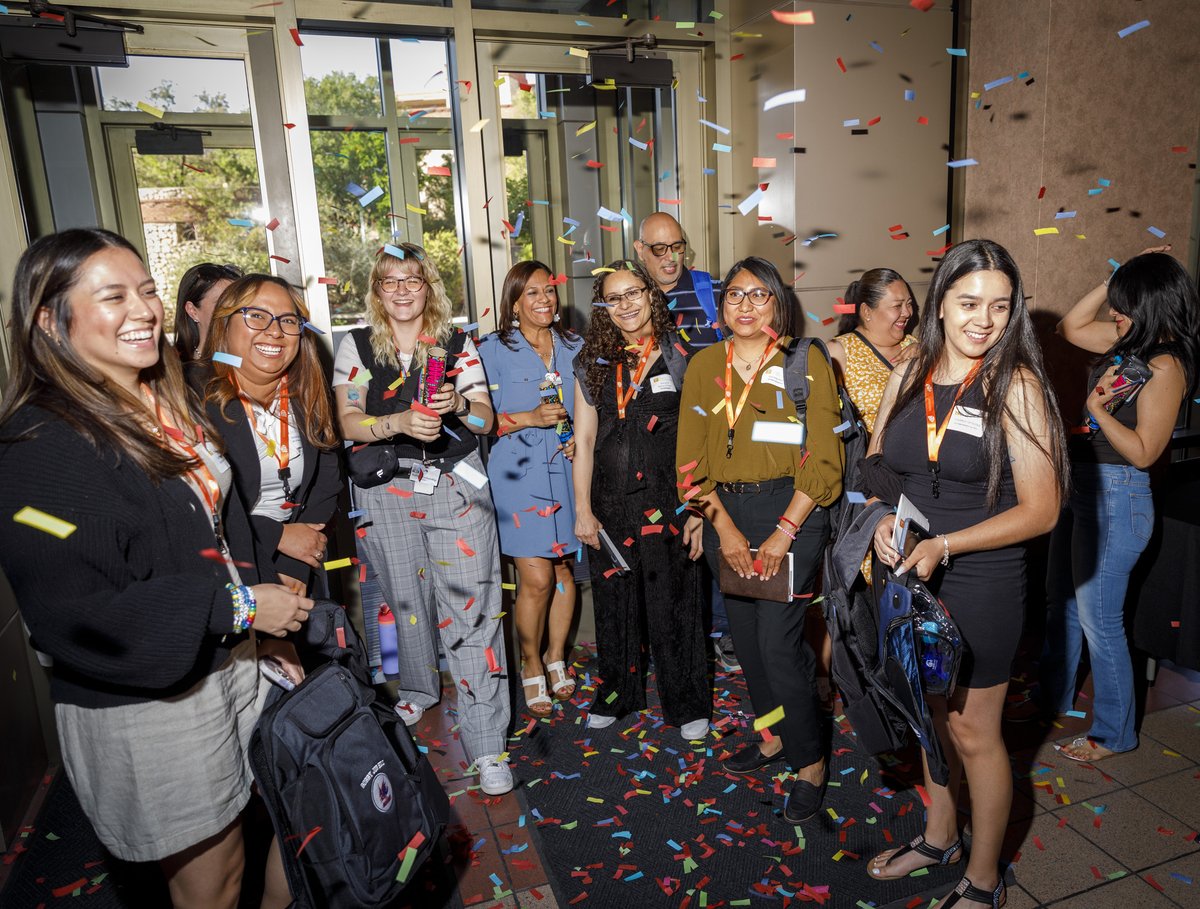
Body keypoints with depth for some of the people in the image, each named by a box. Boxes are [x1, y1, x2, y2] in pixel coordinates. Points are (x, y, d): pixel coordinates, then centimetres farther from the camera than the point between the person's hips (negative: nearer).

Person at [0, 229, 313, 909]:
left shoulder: (173, 402, 6)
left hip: (231, 658, 7)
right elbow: (73, 615, -24)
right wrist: (236, 605, -20)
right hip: (144, 702, -7)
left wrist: (269, 593, 5)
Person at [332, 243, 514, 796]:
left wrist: (457, 405, -17)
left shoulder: (457, 345, 8)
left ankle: (486, 744, -2)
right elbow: (348, 422, -3)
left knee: (472, 605, -8)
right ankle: (418, 688, 41)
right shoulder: (357, 346, 7)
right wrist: (400, 422, -21)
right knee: (405, 596, 14)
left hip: (455, 486, -1)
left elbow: (485, 419, 5)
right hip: (386, 491, 1)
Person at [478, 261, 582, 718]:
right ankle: (531, 666, 16)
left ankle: (556, 657, 30)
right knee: (536, 578, -8)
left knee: (565, 569, 10)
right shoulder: (493, 350, -1)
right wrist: (531, 418, -17)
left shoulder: (575, 347, 11)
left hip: (567, 470, 4)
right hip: (519, 474, -4)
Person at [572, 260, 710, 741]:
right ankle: (616, 694, 34)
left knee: (674, 602, 4)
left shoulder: (681, 356, -1)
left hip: (667, 497, -3)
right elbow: (584, 440, 7)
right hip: (612, 501, 3)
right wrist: (582, 510, 2)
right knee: (614, 599, 13)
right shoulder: (593, 363, 7)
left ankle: (687, 704, 25)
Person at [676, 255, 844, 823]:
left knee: (777, 638, -7)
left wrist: (784, 532, -13)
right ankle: (774, 736, 34)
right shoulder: (704, 366, 7)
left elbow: (824, 457, -7)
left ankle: (810, 760, 13)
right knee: (744, 633, 12)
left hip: (791, 508, -4)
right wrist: (725, 528, -5)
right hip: (724, 512, 4)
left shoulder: (805, 364, -3)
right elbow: (691, 457, 4)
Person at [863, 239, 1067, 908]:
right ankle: (939, 836, 44)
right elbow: (876, 465, 11)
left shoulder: (1016, 386, -13)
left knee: (973, 733, 10)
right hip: (911, 577, 5)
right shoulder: (907, 378, 1)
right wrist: (883, 519, -9)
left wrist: (943, 545, -22)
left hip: (982, 585, -4)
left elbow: (1040, 510, -14)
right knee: (931, 715, 21)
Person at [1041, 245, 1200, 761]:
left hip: (1115, 496, -9)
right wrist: (1117, 279, 7)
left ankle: (1114, 733, 22)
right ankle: (1053, 698, 39)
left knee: (1098, 620, 3)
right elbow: (1071, 327, 17)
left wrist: (1097, 409, -25)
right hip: (1082, 486, 9)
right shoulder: (1130, 343, 4)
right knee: (1062, 605, 20)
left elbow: (1144, 452, -19)